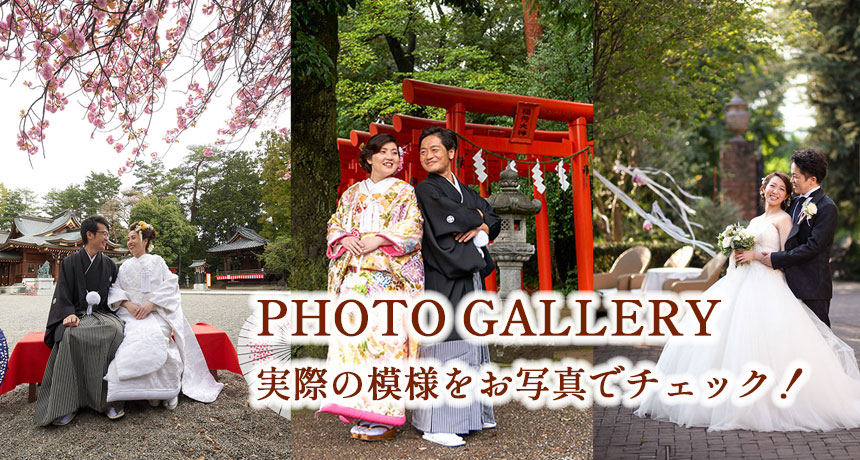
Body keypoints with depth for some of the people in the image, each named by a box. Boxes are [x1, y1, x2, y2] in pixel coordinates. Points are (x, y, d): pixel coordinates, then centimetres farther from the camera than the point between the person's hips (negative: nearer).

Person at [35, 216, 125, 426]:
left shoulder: (109, 265, 16)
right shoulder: (70, 263, 9)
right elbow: (62, 295, 1)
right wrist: (69, 314, -17)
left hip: (103, 314, 1)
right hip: (77, 315, -1)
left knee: (115, 331, -35)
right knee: (71, 335, -37)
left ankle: (110, 399, -34)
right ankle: (67, 403, -34)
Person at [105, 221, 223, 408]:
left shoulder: (156, 261, 15)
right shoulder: (126, 265, 24)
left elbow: (170, 284, 1)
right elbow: (114, 288, 11)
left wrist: (150, 303, -13)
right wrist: (127, 303, -10)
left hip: (155, 313, -2)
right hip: (131, 314, 2)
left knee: (153, 335, -35)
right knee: (136, 336, -33)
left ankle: (169, 387, -22)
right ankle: (151, 389, -23)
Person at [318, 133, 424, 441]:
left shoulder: (405, 192, 10)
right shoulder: (352, 193, 21)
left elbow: (411, 228, -2)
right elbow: (335, 224, 16)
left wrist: (376, 240, -14)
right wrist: (345, 240, -6)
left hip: (390, 276, -4)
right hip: (354, 275, 4)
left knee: (386, 336, -11)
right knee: (353, 334, -5)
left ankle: (384, 416, -7)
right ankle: (362, 410, 3)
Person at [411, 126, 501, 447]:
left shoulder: (466, 191, 18)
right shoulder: (426, 190, -3)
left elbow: (495, 220, 11)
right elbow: (451, 218, -18)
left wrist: (481, 228, -10)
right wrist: (478, 215, -1)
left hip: (470, 280, 7)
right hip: (443, 280, -7)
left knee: (469, 345, 13)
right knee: (443, 348, -7)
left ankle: (470, 414, 25)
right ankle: (435, 426, -1)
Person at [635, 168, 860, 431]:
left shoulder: (783, 219, 3)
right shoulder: (755, 221, 23)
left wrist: (754, 255, -11)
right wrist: (738, 252, 3)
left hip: (768, 287, -7)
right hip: (741, 283, 7)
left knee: (761, 345, -17)